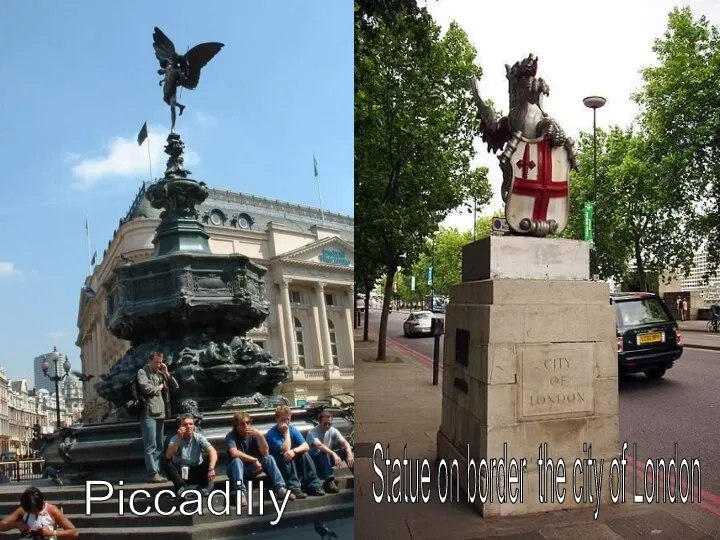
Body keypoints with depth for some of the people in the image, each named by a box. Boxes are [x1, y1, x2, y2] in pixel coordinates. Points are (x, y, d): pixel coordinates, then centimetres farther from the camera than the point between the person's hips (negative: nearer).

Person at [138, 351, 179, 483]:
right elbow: (146, 388, -19)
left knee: (159, 446, 9)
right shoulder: (143, 372, -2)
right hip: (149, 413, -7)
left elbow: (176, 386, 13)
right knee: (151, 446, -6)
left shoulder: (161, 373, 17)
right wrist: (159, 388, -2)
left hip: (161, 413, 7)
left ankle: (157, 472, 15)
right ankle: (153, 474, -4)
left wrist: (166, 373, 3)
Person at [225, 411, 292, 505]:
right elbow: (234, 453, -33)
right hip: (236, 469, -3)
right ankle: (241, 493, -44)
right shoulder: (231, 436, -15)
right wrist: (254, 460, -30)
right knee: (237, 460, -34)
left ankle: (280, 488, -26)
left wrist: (260, 436, -28)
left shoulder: (253, 434, -6)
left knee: (269, 458, -19)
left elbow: (265, 453, -16)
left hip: (251, 469, 3)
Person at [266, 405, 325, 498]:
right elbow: (285, 449, -28)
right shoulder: (271, 434, -19)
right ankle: (294, 488, -39)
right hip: (277, 464, -4)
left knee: (304, 454, -22)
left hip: (293, 464, 4)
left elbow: (306, 446, -16)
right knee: (286, 456, -33)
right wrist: (286, 432, -24)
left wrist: (294, 451, -34)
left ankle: (314, 485, -24)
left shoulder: (293, 429, -4)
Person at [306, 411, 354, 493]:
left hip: (327, 458, 5)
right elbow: (319, 445, -37)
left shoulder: (333, 431, -3)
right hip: (314, 459, -5)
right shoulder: (312, 432, -19)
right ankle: (329, 482, -41)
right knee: (323, 453, -37)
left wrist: (349, 453, -34)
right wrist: (333, 454, -51)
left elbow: (344, 442, -13)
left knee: (345, 451, -16)